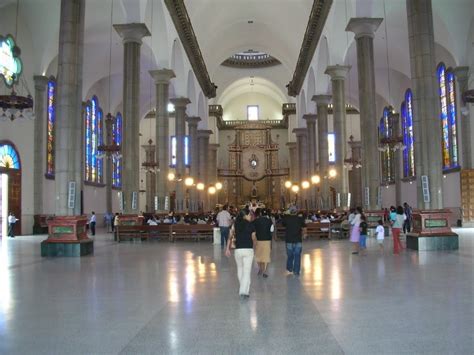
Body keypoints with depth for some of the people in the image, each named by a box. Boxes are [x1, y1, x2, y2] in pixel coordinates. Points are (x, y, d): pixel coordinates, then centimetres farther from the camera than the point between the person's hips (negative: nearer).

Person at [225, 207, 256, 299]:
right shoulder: (251, 225, -3)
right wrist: (253, 246, 21)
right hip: (249, 250, -3)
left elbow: (230, 237, -3)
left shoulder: (235, 224, 3)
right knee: (247, 271, -1)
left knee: (240, 269, 20)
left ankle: (242, 287, 32)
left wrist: (228, 248, 1)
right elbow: (254, 238, 2)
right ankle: (244, 291, -7)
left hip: (238, 250, 3)